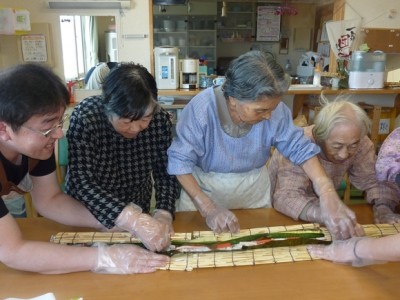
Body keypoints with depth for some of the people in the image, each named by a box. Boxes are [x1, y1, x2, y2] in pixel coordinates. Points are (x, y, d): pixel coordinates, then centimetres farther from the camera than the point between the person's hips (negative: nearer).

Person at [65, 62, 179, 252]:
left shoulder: (160, 119, -15)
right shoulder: (85, 118, -24)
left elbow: (166, 172, -10)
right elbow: (82, 182, -30)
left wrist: (164, 213, -27)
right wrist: (132, 220, -41)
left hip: (137, 212, 2)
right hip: (87, 217, -1)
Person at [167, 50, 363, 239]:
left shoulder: (275, 108, -19)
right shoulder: (201, 109, -29)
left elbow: (301, 149, -15)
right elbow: (180, 161, -25)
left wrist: (328, 196, -29)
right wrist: (208, 208, -33)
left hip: (253, 188, 3)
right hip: (203, 187, -2)